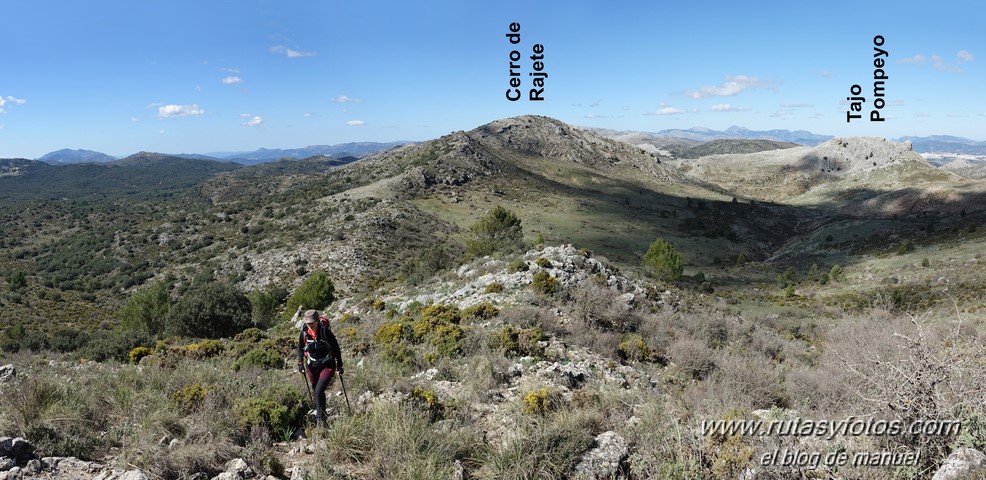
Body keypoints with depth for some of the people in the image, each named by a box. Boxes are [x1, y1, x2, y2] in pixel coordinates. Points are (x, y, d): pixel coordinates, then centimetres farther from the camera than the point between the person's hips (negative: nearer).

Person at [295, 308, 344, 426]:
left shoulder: (325, 331, -20)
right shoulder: (304, 333, -8)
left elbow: (336, 348, -9)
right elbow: (300, 348, 11)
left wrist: (339, 365, -6)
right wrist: (300, 362, 0)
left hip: (328, 365, -5)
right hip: (312, 366, 5)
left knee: (319, 391, -18)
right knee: (317, 392, 13)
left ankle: (320, 419, -10)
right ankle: (322, 415, 31)